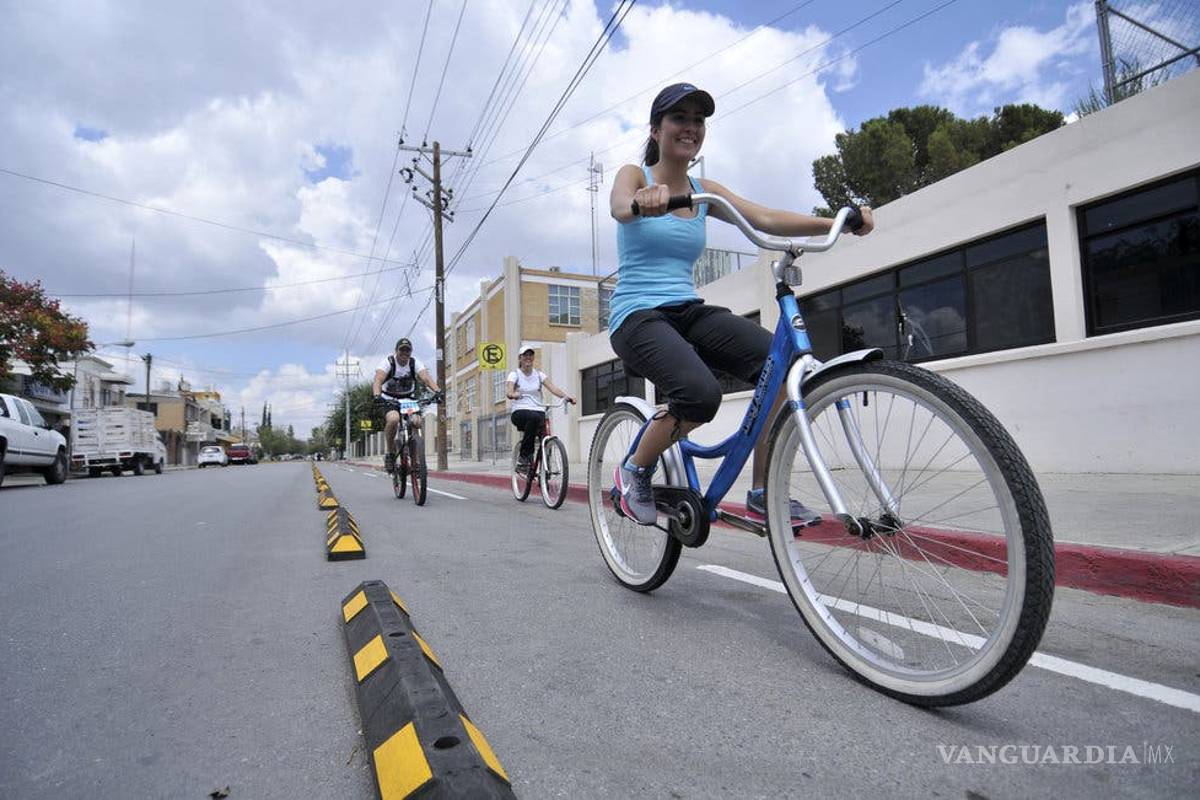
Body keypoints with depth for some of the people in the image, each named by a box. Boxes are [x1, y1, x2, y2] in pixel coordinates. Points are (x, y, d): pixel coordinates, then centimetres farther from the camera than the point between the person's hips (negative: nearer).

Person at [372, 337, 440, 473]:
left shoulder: (415, 363, -8)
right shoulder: (388, 362, -14)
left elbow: (426, 378, -23)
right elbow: (378, 380, -29)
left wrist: (437, 391, -43)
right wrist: (377, 395, -50)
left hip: (409, 399, 3)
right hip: (389, 399, -2)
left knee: (417, 422, -23)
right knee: (393, 419, -33)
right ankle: (390, 454, -14)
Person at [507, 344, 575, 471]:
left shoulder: (539, 374, 13)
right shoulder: (515, 374, 6)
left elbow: (552, 388, -4)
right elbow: (509, 391, -13)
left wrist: (566, 396, -23)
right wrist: (513, 395, -38)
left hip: (538, 411, 3)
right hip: (520, 413, -3)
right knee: (534, 418, -38)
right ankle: (523, 457, -25)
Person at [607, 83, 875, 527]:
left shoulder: (704, 190, 15)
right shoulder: (634, 174, 4)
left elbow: (765, 218, -1)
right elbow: (620, 206, -22)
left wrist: (837, 222, -16)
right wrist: (645, 201, -47)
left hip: (689, 311, 5)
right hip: (638, 315, -5)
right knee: (701, 393, -33)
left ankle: (762, 494, -7)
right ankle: (636, 469, -4)